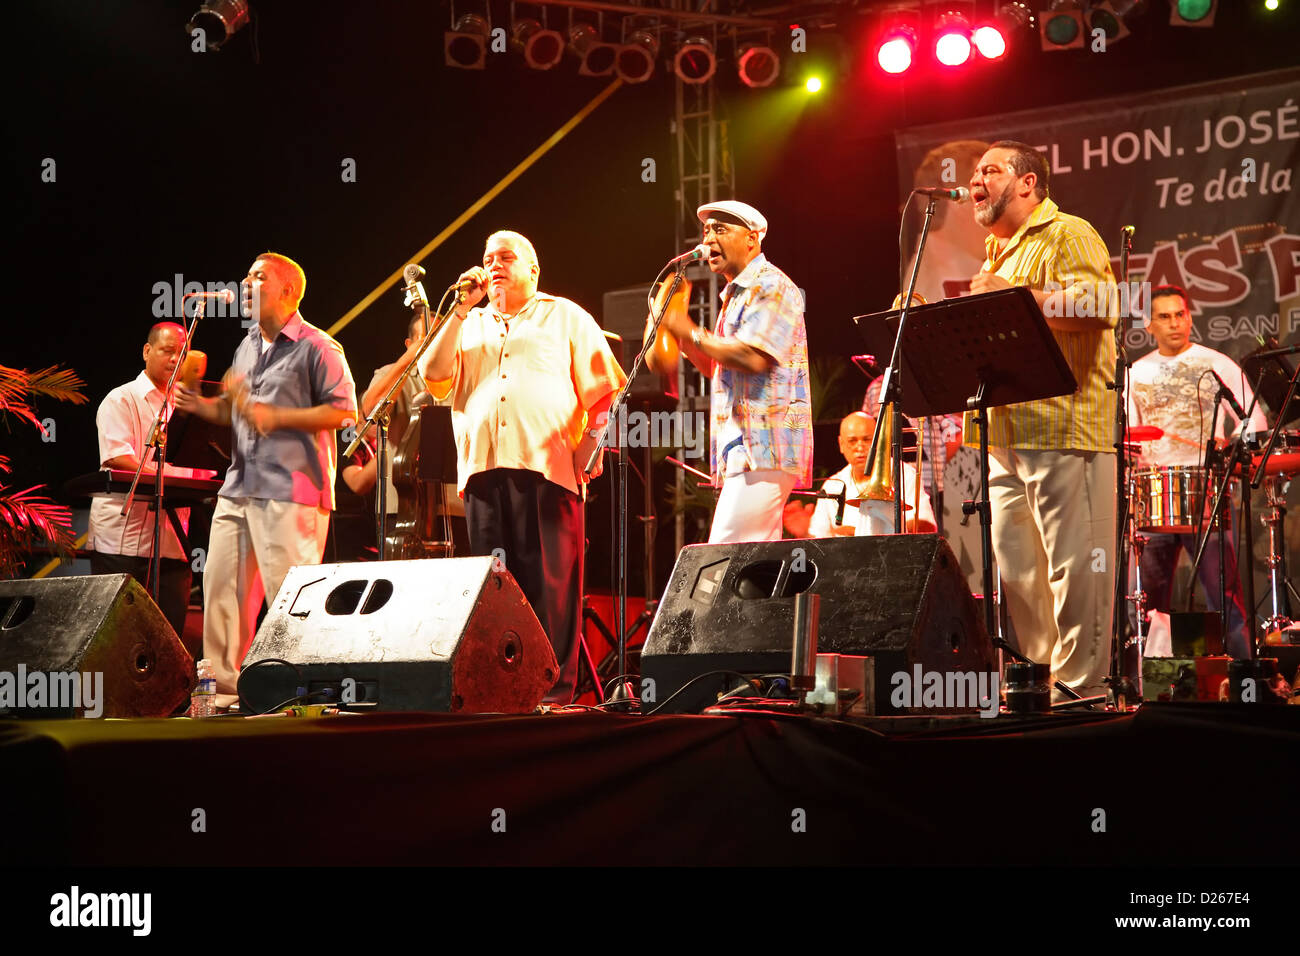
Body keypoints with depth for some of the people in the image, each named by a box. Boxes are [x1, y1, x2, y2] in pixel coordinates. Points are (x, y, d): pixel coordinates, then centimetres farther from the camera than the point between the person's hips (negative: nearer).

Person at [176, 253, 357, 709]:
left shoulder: (316, 347, -5)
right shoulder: (247, 346, 21)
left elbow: (345, 411, -11)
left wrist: (276, 417, -15)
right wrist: (203, 406, 9)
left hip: (291, 488, -8)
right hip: (240, 485, 8)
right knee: (221, 586, 6)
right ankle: (225, 688, 13)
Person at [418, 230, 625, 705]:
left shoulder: (564, 317, 14)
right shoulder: (470, 324, 24)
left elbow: (603, 393, 8)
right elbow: (434, 376, 7)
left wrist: (588, 451, -5)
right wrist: (462, 309, 6)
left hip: (548, 468, -4)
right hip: (484, 469, 4)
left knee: (550, 581, -8)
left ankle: (555, 685, -6)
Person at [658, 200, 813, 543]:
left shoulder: (770, 286, -7)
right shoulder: (736, 294, 24)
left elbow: (752, 358, -21)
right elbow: (720, 368, 27)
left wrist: (692, 334, -10)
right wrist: (683, 340, 11)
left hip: (764, 443, -10)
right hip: (743, 448, 10)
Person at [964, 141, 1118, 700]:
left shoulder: (1068, 236, -3)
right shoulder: (997, 253, 26)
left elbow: (1099, 308, -20)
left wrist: (1011, 296, -16)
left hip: (1062, 428, -9)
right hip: (1007, 433, 10)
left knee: (1074, 566, -8)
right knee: (1013, 570, 10)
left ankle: (1081, 690, -4)